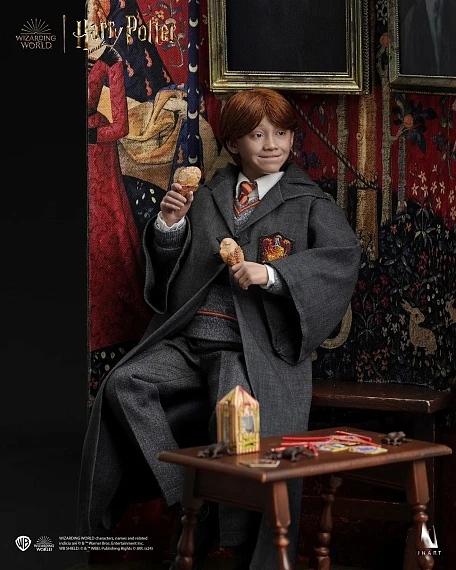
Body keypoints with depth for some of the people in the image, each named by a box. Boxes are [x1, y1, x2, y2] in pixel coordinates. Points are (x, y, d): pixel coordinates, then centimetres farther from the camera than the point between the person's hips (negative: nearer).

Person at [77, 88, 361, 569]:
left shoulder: (308, 203, 12)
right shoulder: (208, 196, 22)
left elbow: (343, 254, -7)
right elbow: (167, 271, 23)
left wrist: (271, 273, -19)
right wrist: (170, 223, 2)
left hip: (253, 345, -4)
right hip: (185, 338, 4)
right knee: (123, 384, -23)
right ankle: (186, 497, -21)